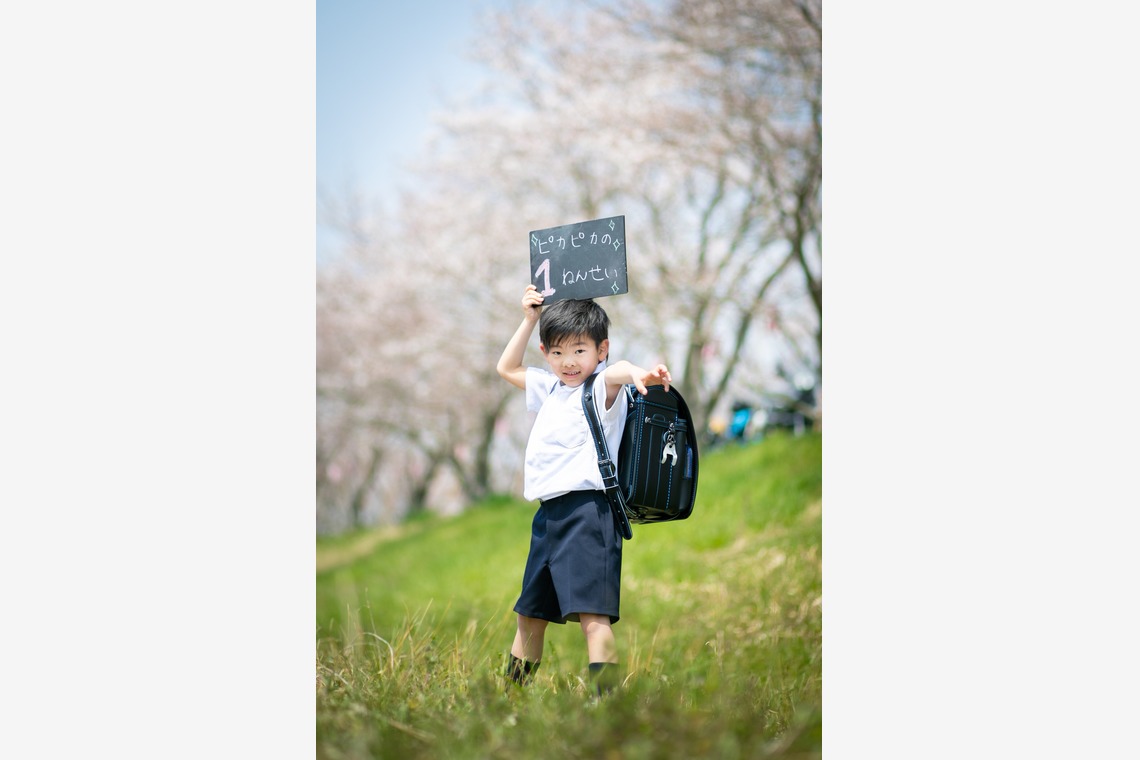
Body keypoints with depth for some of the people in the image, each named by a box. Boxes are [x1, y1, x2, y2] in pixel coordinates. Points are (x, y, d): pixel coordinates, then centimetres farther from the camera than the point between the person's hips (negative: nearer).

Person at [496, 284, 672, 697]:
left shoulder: (599, 389, -7)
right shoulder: (550, 387, 17)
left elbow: (615, 372, -32)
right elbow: (507, 368, 33)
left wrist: (636, 373, -55)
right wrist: (529, 320, 23)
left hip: (587, 511, -8)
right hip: (549, 513, 8)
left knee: (592, 612, -18)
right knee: (530, 612, 21)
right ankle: (513, 686, 36)